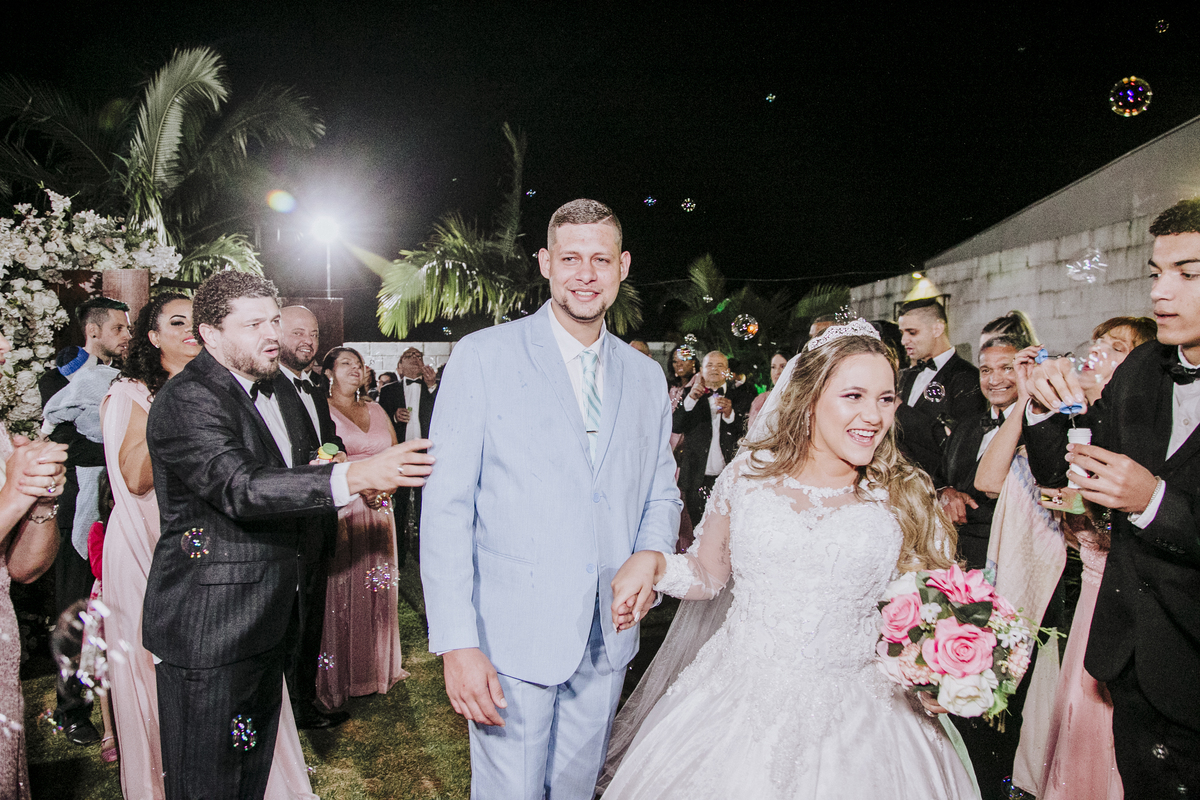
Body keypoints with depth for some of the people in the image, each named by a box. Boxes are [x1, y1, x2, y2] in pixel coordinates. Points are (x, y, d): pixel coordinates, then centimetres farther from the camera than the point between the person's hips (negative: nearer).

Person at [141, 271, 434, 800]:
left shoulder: (278, 392, 12)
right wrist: (356, 476, -42)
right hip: (207, 626, -8)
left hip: (269, 616, 8)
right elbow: (240, 488, -33)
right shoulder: (186, 401, -18)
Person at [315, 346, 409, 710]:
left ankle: (379, 664, 24)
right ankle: (339, 676, 9)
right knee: (341, 591, -2)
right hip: (339, 512, -5)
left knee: (378, 589, 10)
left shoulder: (376, 410, 16)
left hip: (378, 513, 5)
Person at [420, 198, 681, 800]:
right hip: (512, 637, -4)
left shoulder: (646, 377, 7)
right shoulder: (482, 356, -7)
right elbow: (446, 506, -10)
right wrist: (457, 643, -16)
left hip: (608, 641, 4)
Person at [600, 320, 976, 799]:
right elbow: (706, 574, 10)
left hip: (854, 717, 0)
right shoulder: (748, 477, -1)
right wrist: (651, 561, -8)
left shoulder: (905, 497, -2)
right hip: (738, 705, 1)